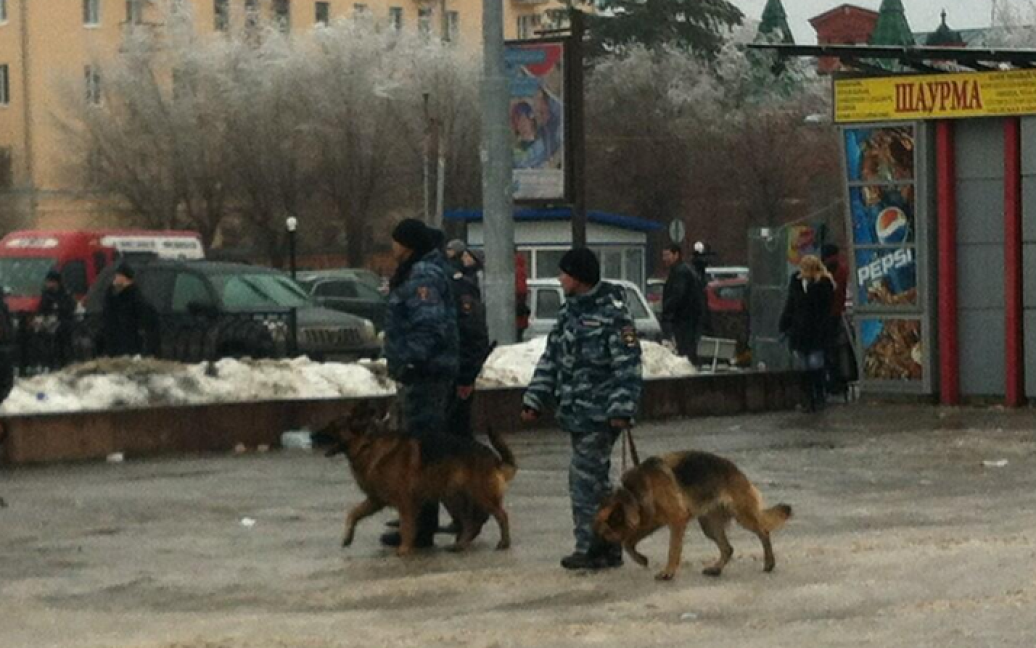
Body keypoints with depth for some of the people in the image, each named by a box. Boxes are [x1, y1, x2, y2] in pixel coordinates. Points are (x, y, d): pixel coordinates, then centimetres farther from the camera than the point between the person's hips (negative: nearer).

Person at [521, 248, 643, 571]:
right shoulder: (569, 311, 14)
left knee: (586, 477, -9)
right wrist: (535, 398, 14)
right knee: (595, 480, 12)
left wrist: (622, 409, -22)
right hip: (576, 411, 9)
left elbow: (628, 365, -16)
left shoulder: (612, 313, -12)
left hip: (599, 413, -8)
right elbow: (551, 358, 20)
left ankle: (591, 547, -3)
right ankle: (607, 547, 19)